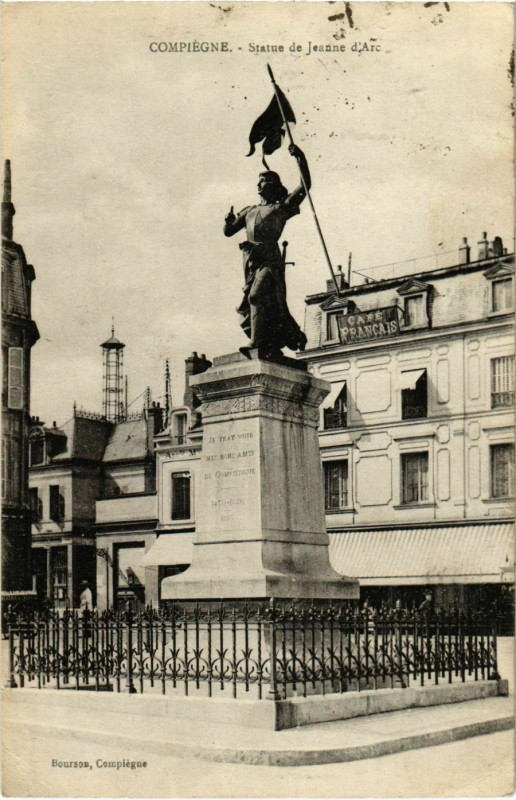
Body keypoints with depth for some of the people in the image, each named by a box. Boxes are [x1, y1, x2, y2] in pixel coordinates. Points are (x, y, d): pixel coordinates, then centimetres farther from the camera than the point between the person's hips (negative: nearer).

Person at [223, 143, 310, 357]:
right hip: (250, 261, 6)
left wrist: (300, 158, -7)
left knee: (257, 297, -25)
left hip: (269, 260, -6)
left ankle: (257, 343, -32)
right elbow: (228, 231, 27)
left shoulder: (282, 207, 11)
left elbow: (305, 185, 0)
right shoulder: (249, 211, 27)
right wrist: (229, 220, 4)